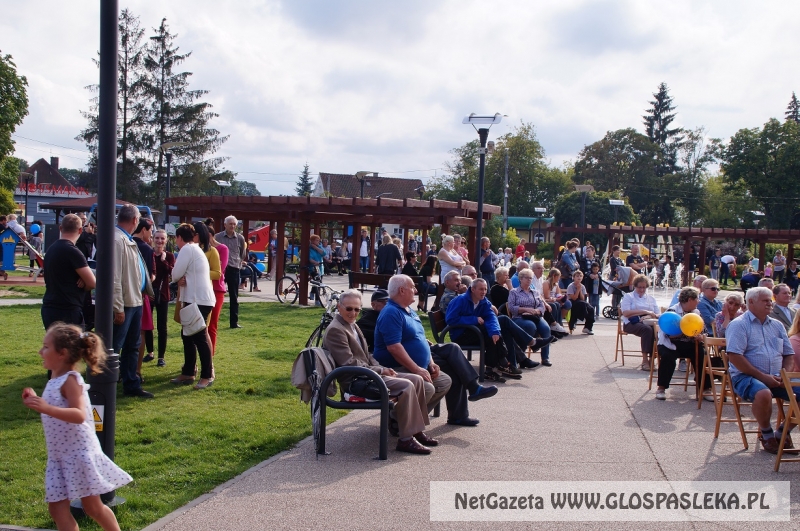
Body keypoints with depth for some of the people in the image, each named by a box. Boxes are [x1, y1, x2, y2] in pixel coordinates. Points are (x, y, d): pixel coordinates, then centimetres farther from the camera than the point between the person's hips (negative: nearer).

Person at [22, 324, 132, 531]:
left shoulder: (70, 380, -17)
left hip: (79, 453, -8)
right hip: (59, 456, 8)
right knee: (57, 508, 6)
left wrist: (47, 408, -41)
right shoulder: (54, 381, 9)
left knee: (92, 507, 5)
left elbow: (79, 415, -30)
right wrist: (36, 402, 10)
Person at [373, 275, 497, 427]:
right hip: (401, 368, -11)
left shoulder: (409, 311, 15)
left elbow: (420, 340, 17)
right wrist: (417, 369, -30)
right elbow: (393, 347, -29)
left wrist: (431, 362, 0)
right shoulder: (391, 313, -19)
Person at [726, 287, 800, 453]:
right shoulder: (739, 325, -3)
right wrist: (762, 377, -17)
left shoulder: (777, 325, 18)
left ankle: (782, 432, 7)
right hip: (746, 376, -6)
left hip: (776, 379, 6)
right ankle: (766, 434, -10)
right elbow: (734, 357, -14)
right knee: (763, 394, -37)